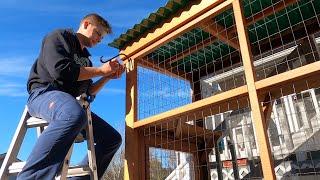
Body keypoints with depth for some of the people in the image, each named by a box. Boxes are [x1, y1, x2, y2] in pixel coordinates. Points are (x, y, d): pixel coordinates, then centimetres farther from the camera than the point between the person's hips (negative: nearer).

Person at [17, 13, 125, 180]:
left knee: (112, 138, -2)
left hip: (70, 102, 8)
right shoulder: (60, 36, 3)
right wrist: (101, 70, -8)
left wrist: (108, 76, 10)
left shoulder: (85, 58, 25)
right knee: (74, 115, -43)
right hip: (44, 93, -8)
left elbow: (88, 92, 23)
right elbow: (61, 70, -16)